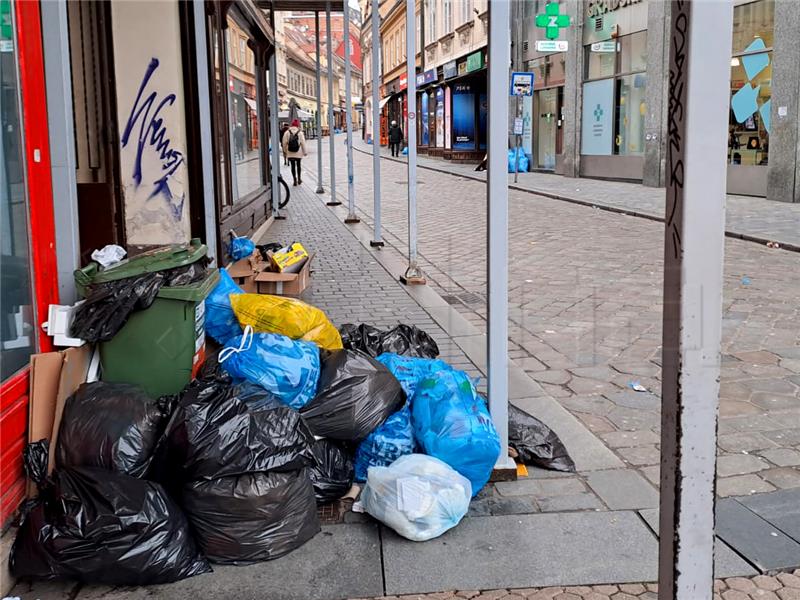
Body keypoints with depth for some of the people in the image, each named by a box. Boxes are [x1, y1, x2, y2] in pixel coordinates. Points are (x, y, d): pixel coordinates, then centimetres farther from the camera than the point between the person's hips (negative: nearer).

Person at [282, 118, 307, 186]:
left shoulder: (287, 132, -4)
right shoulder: (300, 132, -6)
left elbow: (284, 143, -2)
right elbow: (303, 143, -5)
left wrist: (285, 151, 10)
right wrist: (305, 152, 3)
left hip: (290, 153, 0)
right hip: (298, 153, 0)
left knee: (293, 166, 4)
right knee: (298, 165, 16)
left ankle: (295, 180, 0)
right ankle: (299, 179, 21)